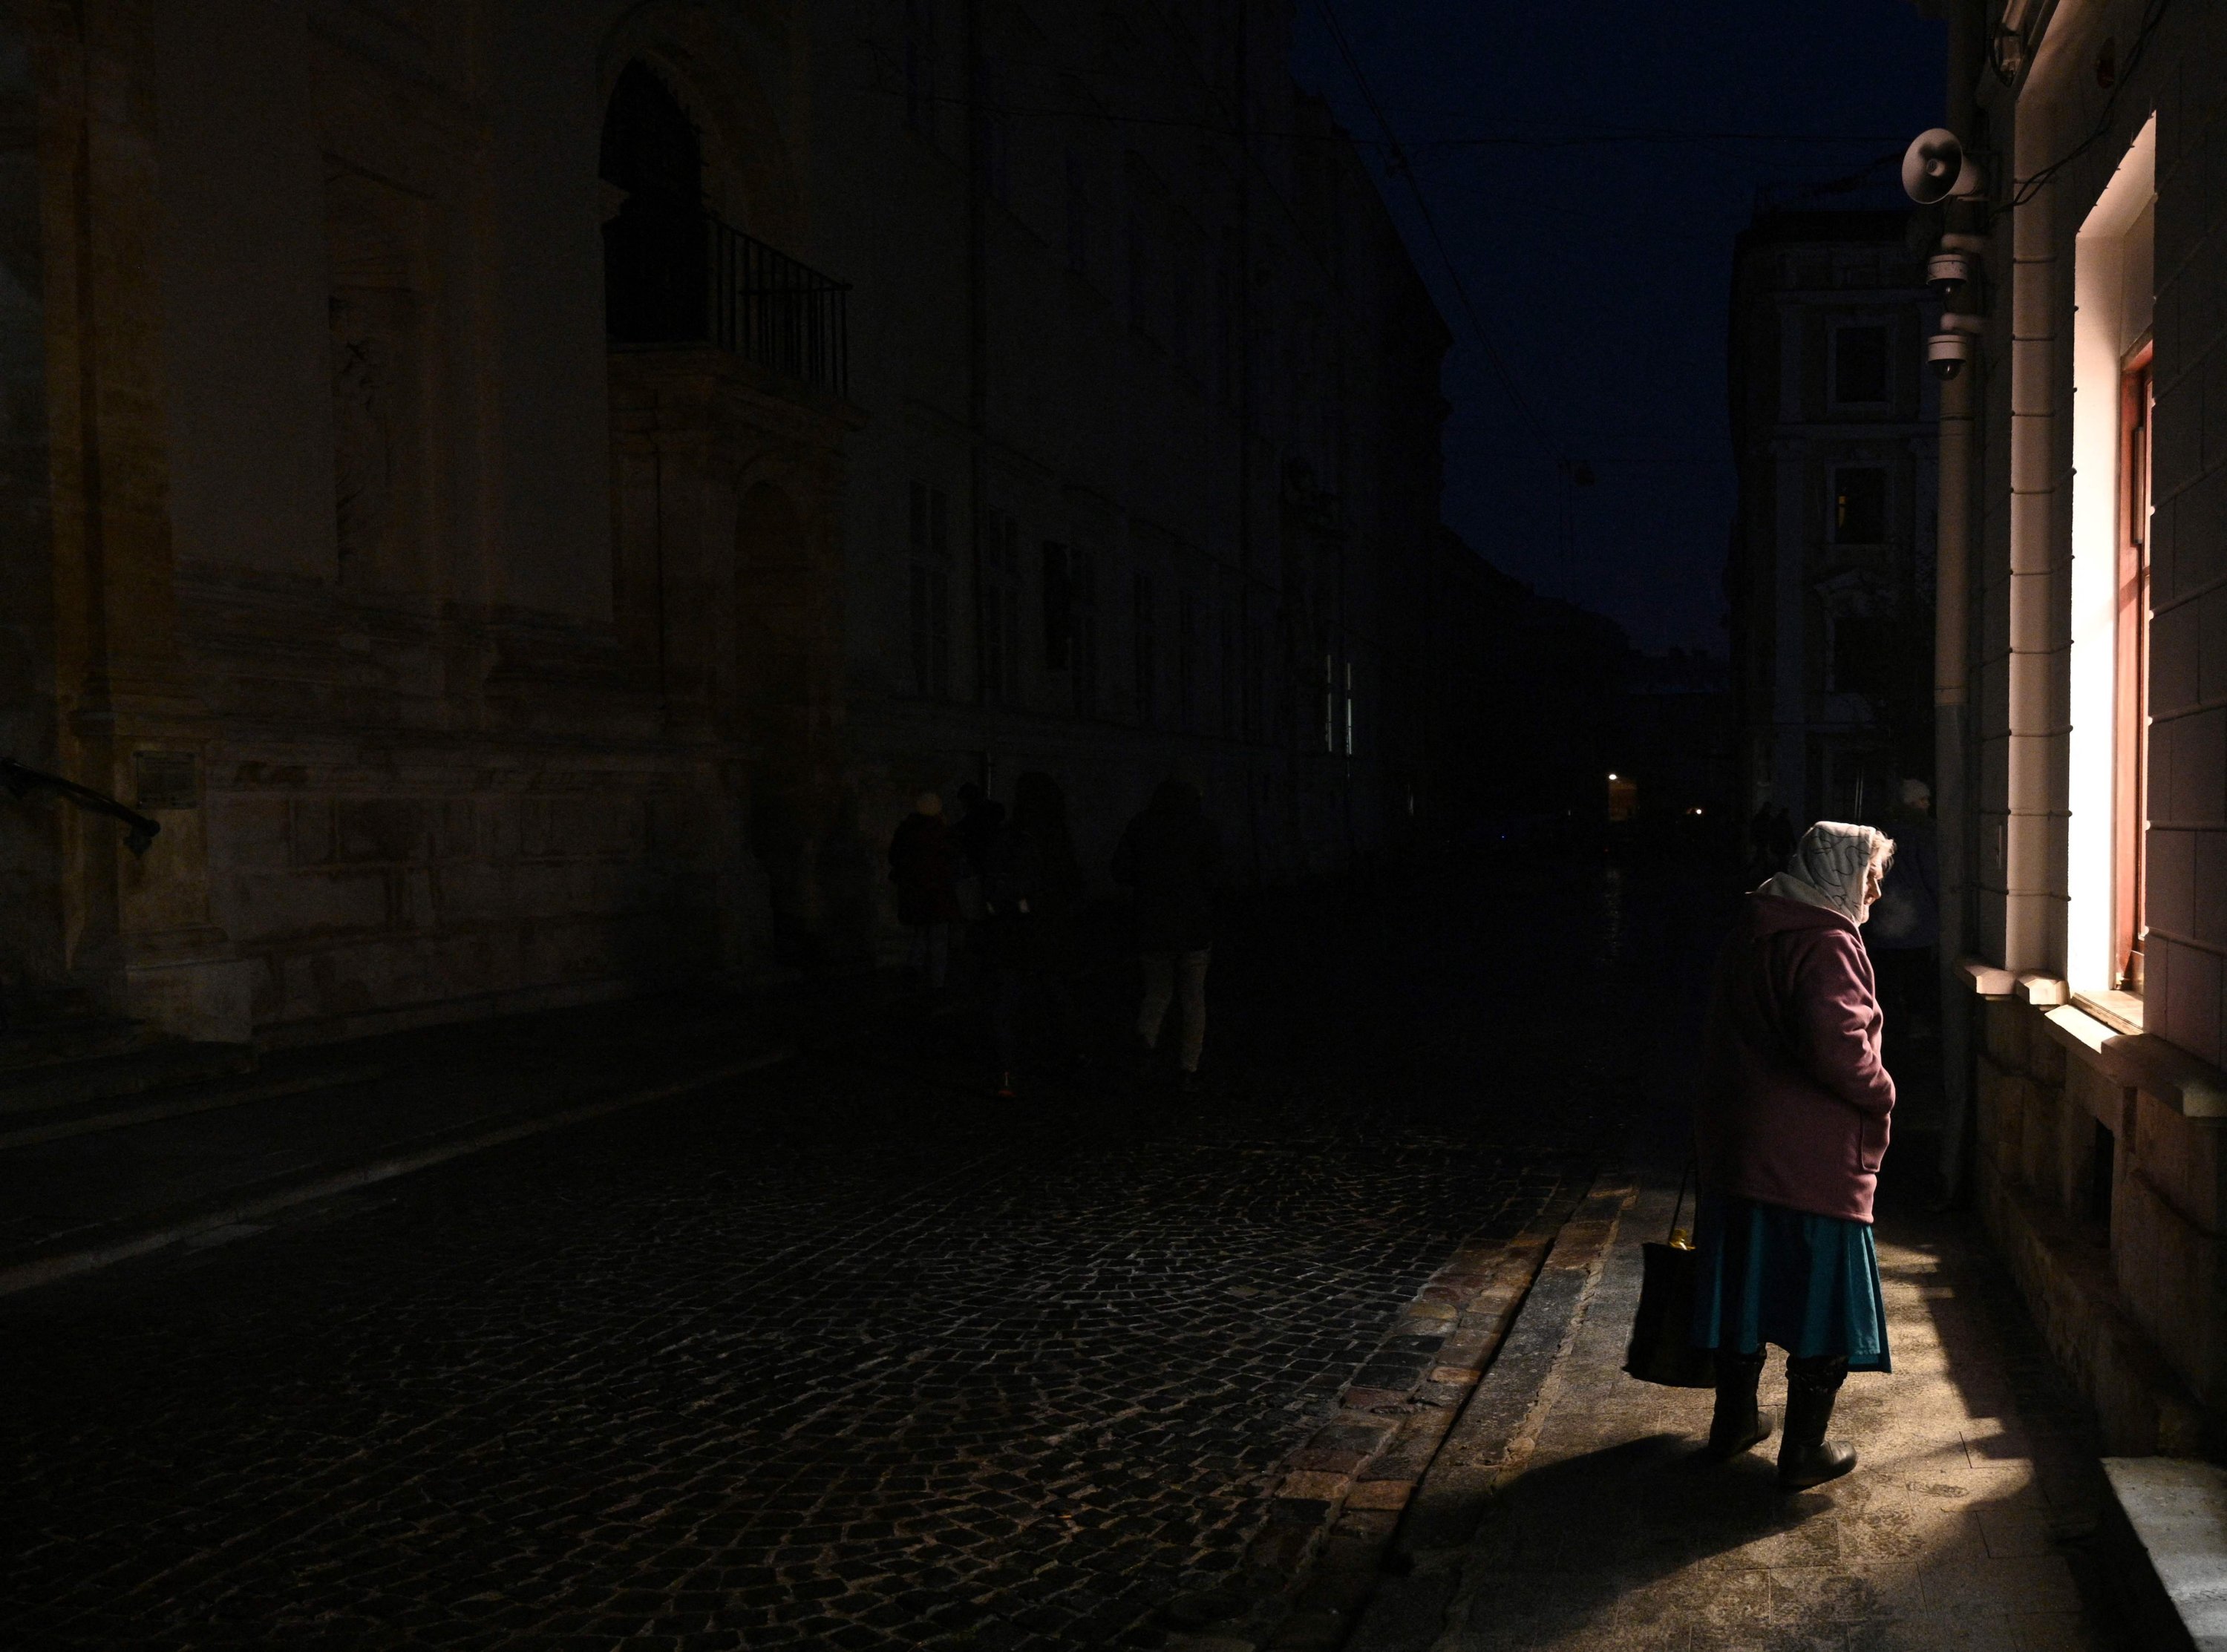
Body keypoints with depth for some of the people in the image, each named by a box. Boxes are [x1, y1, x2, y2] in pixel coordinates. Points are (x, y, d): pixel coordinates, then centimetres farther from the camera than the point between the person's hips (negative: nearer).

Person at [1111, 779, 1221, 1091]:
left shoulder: (1141, 827, 2)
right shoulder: (1202, 828, -2)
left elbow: (1121, 872, 1)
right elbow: (1212, 872, -8)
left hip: (1152, 926, 1)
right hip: (1194, 926, -1)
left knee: (1157, 992, 16)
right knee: (1193, 999, 10)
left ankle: (1147, 1036, -13)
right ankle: (1190, 1069, 7)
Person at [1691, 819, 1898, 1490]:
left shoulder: (1751, 929, 9)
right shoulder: (1825, 944, -18)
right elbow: (1838, 1048, -29)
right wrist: (1882, 1092, -10)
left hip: (1735, 1147, 8)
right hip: (1811, 1159, -8)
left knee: (1746, 1284, 19)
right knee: (1823, 1301, 5)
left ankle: (1734, 1421, 32)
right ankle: (1804, 1453, 14)